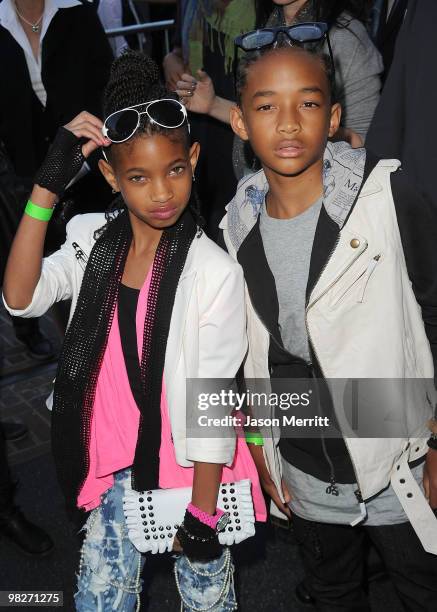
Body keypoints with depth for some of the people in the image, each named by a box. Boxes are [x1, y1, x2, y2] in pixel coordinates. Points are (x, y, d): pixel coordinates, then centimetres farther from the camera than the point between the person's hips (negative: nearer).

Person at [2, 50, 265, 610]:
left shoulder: (215, 272, -19)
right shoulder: (92, 239, -6)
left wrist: (202, 512, -10)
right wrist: (49, 182, -24)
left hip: (188, 468, -3)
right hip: (112, 459, 4)